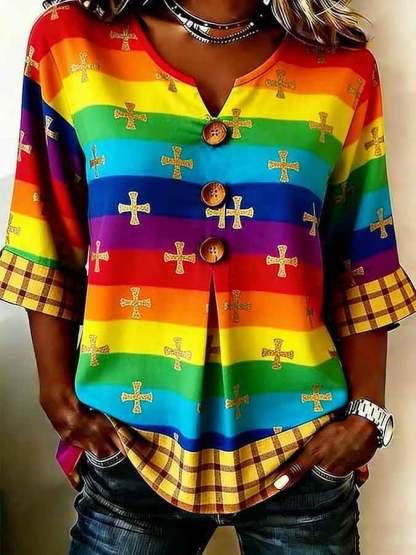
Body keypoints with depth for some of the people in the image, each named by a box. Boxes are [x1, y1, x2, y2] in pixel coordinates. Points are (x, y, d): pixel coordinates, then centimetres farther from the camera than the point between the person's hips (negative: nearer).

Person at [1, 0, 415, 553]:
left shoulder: (344, 66, 0)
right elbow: (51, 249, 1)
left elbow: (363, 267, 1)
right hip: (130, 443, 0)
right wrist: (58, 389, -1)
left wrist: (367, 413, -3)